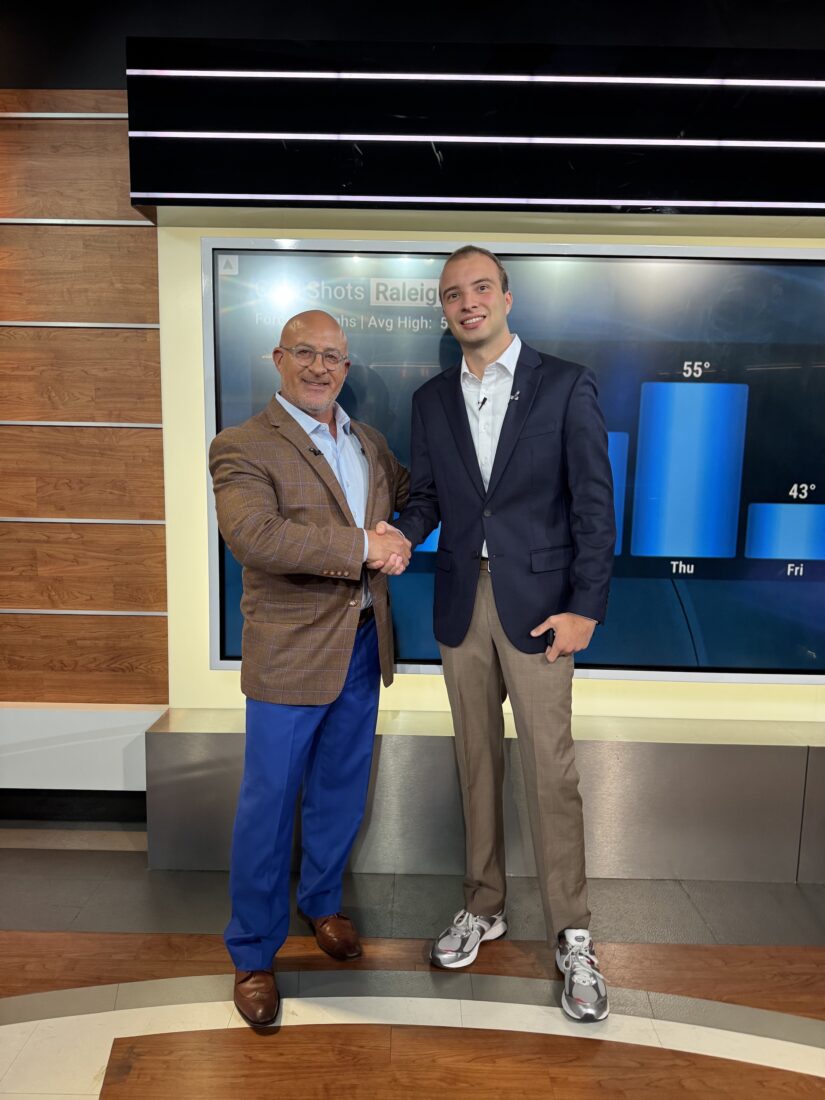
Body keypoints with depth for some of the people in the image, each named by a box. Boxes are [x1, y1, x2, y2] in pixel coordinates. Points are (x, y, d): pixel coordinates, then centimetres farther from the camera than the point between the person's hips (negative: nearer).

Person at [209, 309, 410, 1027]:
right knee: (269, 806, 6)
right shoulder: (242, 448, -12)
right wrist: (364, 547, -26)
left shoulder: (368, 442, 10)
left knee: (341, 792, 21)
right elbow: (254, 536, -28)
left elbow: (409, 493, 26)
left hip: (362, 645, 7)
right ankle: (253, 953, 27)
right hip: (291, 653, -6)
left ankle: (322, 901, 45)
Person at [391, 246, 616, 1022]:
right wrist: (397, 535, -12)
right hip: (461, 604, 4)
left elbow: (593, 503, -5)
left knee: (549, 769, 1)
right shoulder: (431, 399, 10)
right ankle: (483, 907, 31)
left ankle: (570, 934, 19)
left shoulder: (565, 385, -2)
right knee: (476, 761, 14)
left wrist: (585, 607, -11)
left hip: (538, 604, -3)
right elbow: (427, 495, 10)